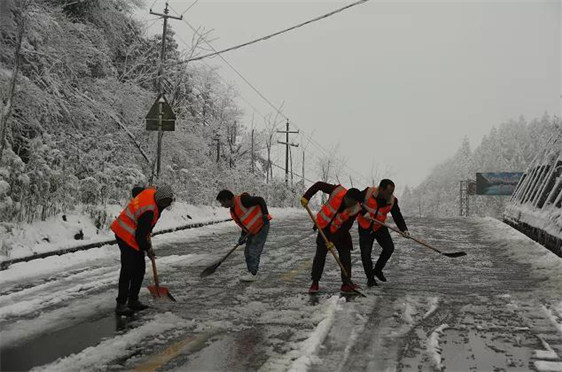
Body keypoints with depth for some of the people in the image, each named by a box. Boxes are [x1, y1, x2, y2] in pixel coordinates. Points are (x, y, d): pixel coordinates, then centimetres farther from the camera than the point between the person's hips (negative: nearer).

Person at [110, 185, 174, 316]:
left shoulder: (151, 191, -4)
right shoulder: (149, 211, -31)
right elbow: (140, 235, -26)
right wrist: (148, 248, -7)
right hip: (127, 237, -10)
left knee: (140, 269, 13)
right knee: (128, 270, -11)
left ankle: (133, 300, 22)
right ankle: (121, 304, -5)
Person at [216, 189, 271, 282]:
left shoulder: (242, 199, -21)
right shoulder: (233, 211, 8)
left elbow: (260, 200, -20)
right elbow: (245, 223, 12)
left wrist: (265, 214, -29)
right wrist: (243, 236, -2)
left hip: (262, 226, -9)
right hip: (253, 231, 9)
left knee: (254, 251, -10)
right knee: (248, 252, 10)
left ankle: (253, 274, -4)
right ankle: (251, 271, 19)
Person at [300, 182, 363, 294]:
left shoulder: (355, 209, -20)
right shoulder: (337, 191, -23)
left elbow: (346, 227, -18)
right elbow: (319, 185, -12)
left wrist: (334, 241, -23)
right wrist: (306, 197, -20)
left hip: (340, 231, 1)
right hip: (324, 227, -1)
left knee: (345, 254, -1)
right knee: (320, 254, -4)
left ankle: (346, 283, 9)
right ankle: (315, 282, 4)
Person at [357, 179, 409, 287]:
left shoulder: (392, 200, -12)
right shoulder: (368, 192, -21)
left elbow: (397, 216, -14)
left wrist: (404, 230, -29)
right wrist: (363, 212, -24)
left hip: (380, 227, 3)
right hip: (365, 227, -3)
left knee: (389, 248, -8)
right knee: (365, 253, -5)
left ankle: (377, 270, 16)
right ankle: (370, 277, 14)